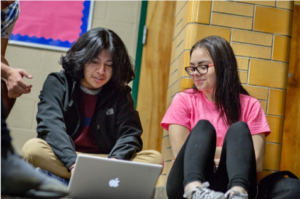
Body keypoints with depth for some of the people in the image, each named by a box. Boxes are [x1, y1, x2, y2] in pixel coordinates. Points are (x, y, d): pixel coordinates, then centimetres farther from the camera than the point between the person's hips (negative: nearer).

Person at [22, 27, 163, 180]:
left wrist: (115, 160, -27)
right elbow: (51, 126, -16)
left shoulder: (119, 93, 8)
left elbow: (130, 134, -4)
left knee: (154, 158, -21)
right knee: (33, 148, -32)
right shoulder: (57, 83, 0)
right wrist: (73, 163, -34)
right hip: (61, 160, -2)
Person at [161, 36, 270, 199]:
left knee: (239, 129, -21)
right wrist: (230, 152, 0)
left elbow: (256, 163, -1)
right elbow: (180, 154, -2)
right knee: (203, 126, -23)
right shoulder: (184, 100, 10)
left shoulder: (249, 105, 10)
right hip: (187, 184, 0)